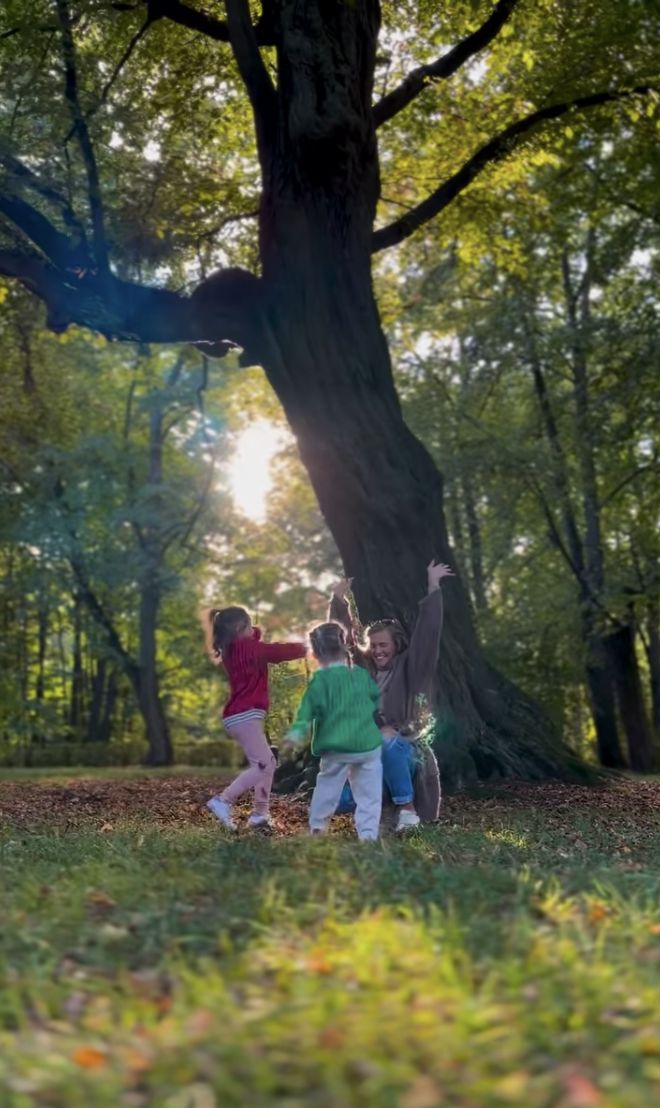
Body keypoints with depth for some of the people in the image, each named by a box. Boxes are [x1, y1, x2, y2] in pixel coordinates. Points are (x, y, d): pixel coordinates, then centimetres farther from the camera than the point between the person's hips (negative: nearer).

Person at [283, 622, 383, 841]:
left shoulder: (320, 681, -9)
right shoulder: (362, 674, 5)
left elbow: (308, 709, -16)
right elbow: (377, 699, 19)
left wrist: (297, 731, -17)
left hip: (336, 749, -2)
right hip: (369, 744, 2)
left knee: (327, 786, 16)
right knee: (369, 793, 7)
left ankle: (317, 826, 24)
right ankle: (368, 832, 3)